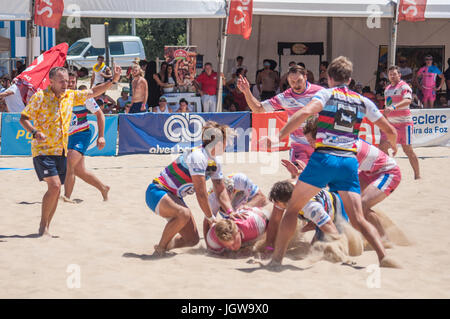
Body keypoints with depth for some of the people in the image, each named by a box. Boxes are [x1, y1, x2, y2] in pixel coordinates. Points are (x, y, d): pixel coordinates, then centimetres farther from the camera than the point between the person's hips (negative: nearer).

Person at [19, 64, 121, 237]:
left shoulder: (71, 96, 9)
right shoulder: (40, 96, -8)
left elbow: (93, 92, 18)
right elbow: (23, 118, -7)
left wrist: (113, 80, 9)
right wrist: (35, 132, -24)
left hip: (61, 151, 6)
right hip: (43, 150, -6)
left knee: (56, 190, 6)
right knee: (54, 186, -18)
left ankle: (46, 228, 16)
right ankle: (43, 225, -6)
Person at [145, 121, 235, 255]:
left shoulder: (215, 164, 6)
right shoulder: (198, 156, -24)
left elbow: (221, 190, 7)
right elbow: (200, 192, -25)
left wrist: (231, 212, -9)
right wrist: (211, 218, -17)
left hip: (175, 198, 10)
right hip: (157, 192, -10)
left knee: (193, 239, 3)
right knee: (184, 214, -39)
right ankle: (160, 248, -21)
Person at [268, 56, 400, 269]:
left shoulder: (326, 94, 5)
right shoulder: (363, 102, 16)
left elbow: (305, 112, -16)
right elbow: (390, 131, 22)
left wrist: (279, 137, -11)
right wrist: (393, 147, 45)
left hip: (323, 158, -3)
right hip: (349, 162, 3)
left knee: (293, 208, 12)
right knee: (357, 218, 1)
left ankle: (277, 259, 7)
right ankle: (383, 257, -19)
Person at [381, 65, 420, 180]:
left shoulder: (404, 87, -9)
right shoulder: (387, 89, 16)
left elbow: (407, 100, -29)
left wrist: (394, 107, -44)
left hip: (404, 123, -7)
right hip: (390, 123, 7)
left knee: (408, 150, -3)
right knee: (382, 147, -1)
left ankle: (417, 175, 8)